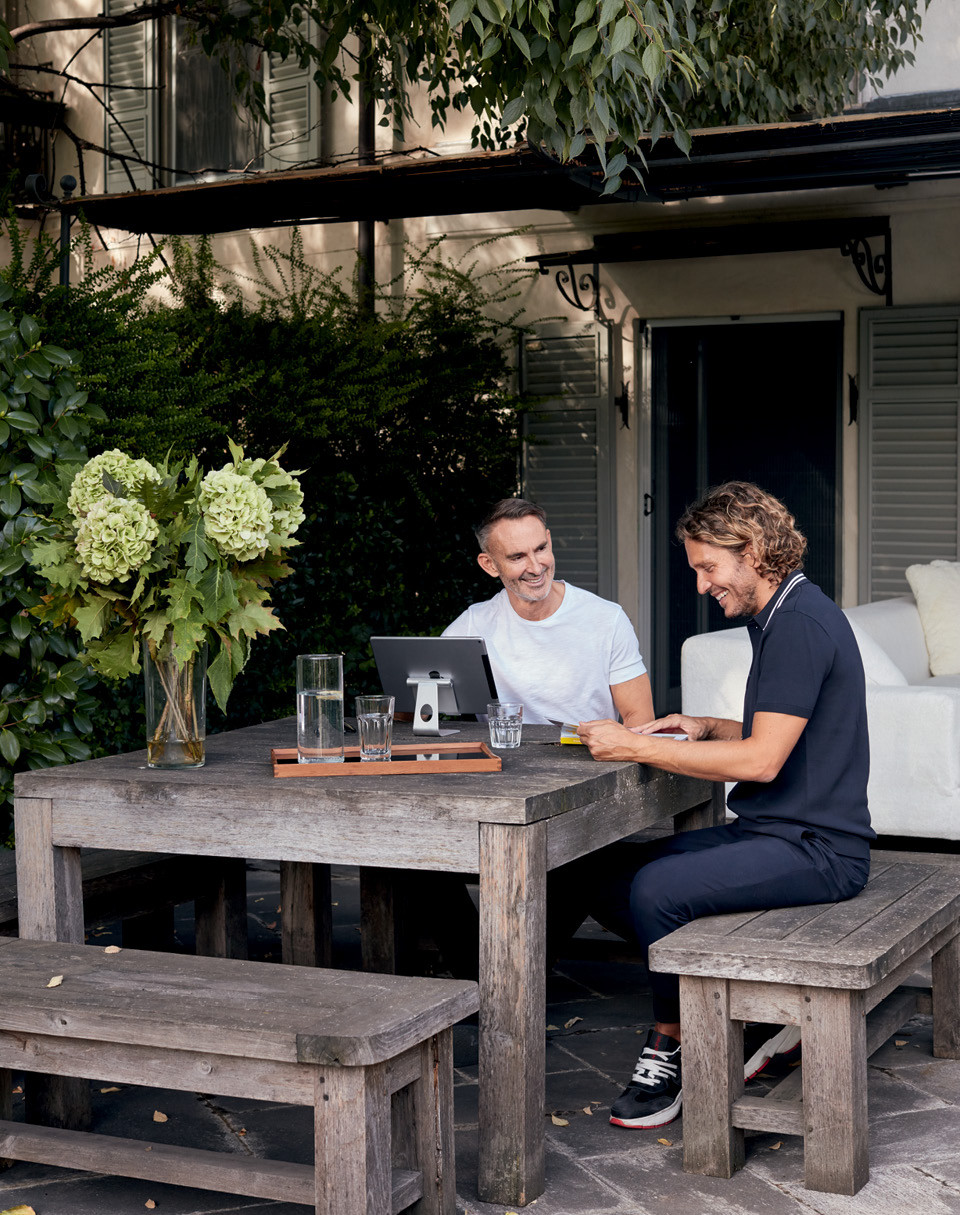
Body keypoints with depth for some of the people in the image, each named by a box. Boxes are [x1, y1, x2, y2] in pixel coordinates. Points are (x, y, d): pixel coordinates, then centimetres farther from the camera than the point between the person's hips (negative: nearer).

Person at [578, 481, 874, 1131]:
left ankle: (674, 1051, 0)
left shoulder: (801, 625, -19)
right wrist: (707, 728, 9)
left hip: (816, 849, -11)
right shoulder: (788, 615, 14)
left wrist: (635, 746, -20)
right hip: (785, 832, 11)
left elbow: (761, 759, -24)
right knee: (642, 868, 7)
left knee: (657, 890, -21)